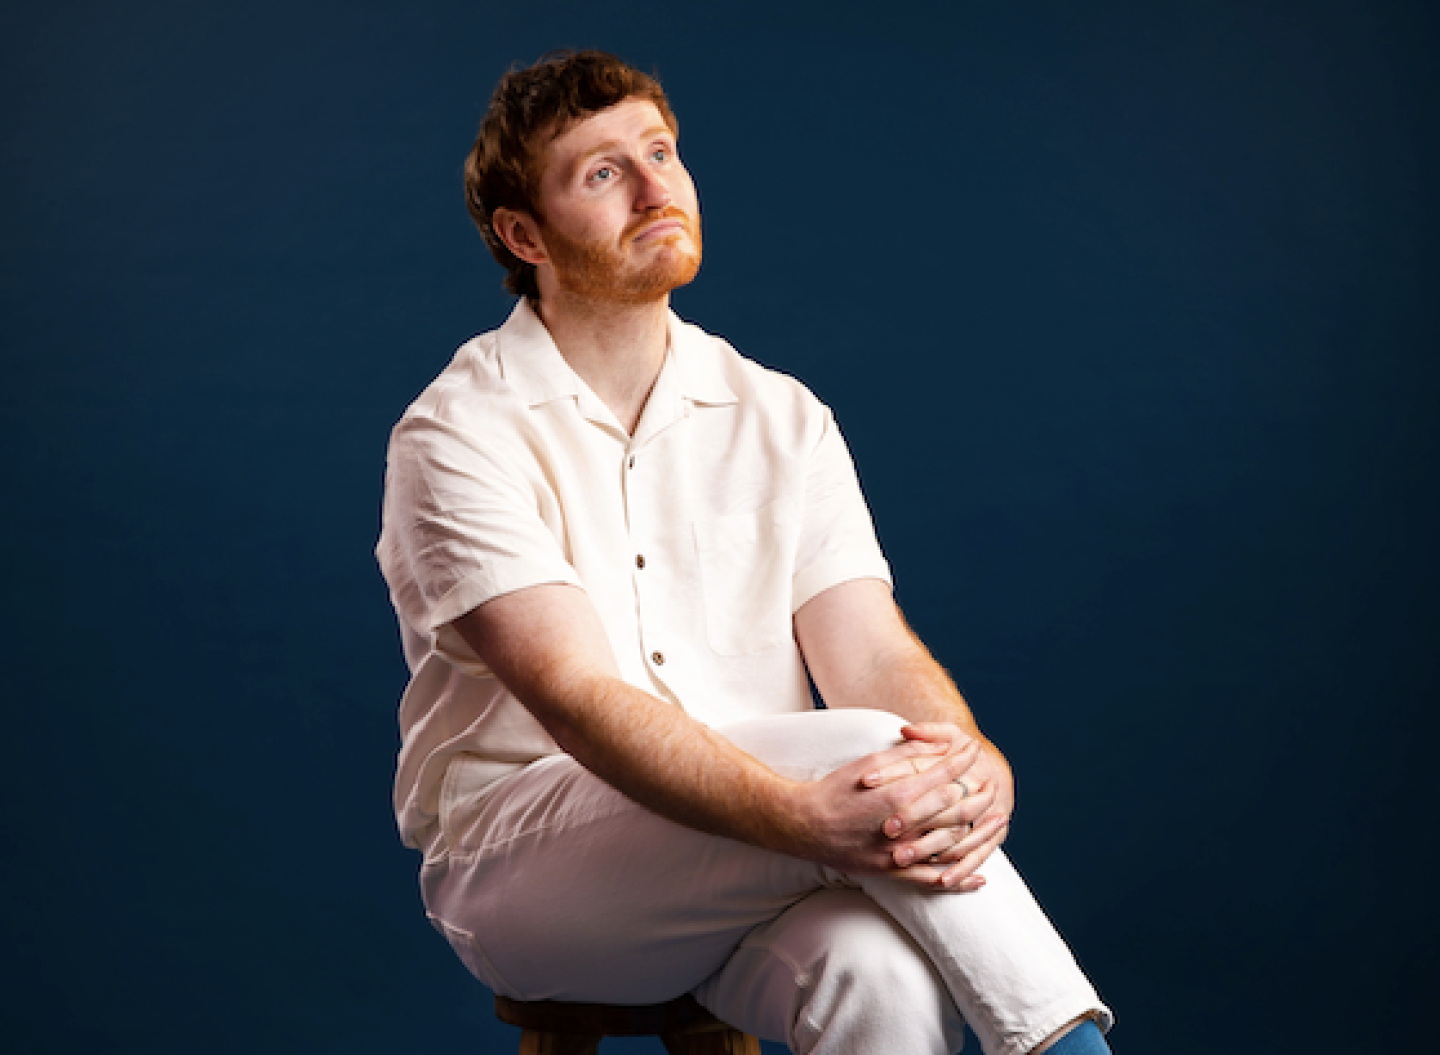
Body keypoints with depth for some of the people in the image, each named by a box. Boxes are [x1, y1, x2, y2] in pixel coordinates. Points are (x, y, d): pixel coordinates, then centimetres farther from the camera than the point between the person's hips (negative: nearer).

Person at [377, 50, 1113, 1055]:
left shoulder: (782, 420, 9)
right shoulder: (458, 434, -7)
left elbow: (872, 654, -3)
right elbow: (578, 696, -20)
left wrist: (975, 765, -27)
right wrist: (799, 814, -36)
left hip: (743, 872, 4)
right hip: (522, 852, -3)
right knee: (864, 751, -29)